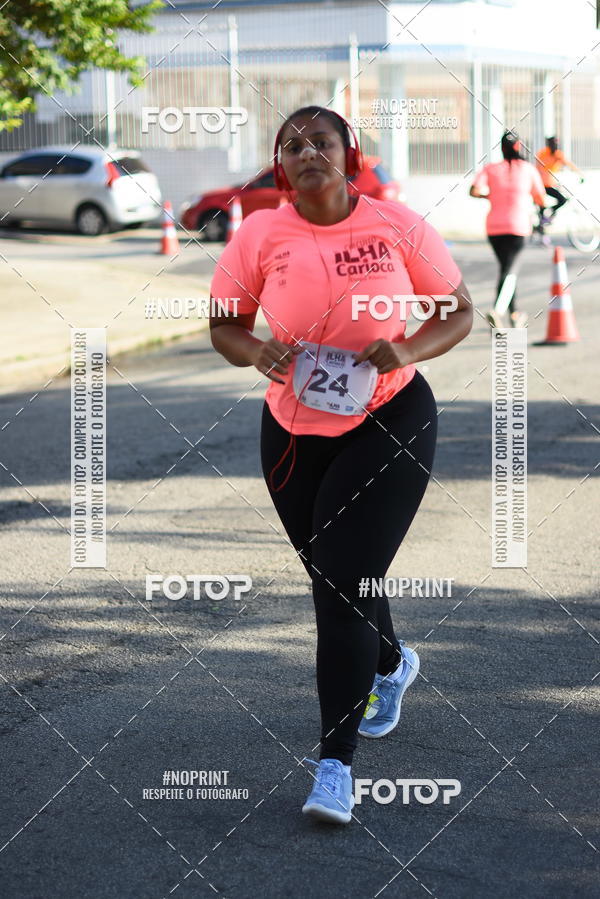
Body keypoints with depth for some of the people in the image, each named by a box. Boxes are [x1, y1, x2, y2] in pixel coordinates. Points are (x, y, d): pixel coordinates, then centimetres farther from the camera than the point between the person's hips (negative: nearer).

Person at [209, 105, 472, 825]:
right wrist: (256, 350, -19)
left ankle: (335, 763, -7)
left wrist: (410, 349, -18)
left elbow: (459, 312, 1)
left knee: (344, 584, -12)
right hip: (294, 431, 3)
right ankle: (391, 665, 52)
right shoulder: (260, 234, -5)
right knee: (331, 577, 17)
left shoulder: (398, 226, -8)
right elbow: (224, 326, 3)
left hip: (390, 423, -3)